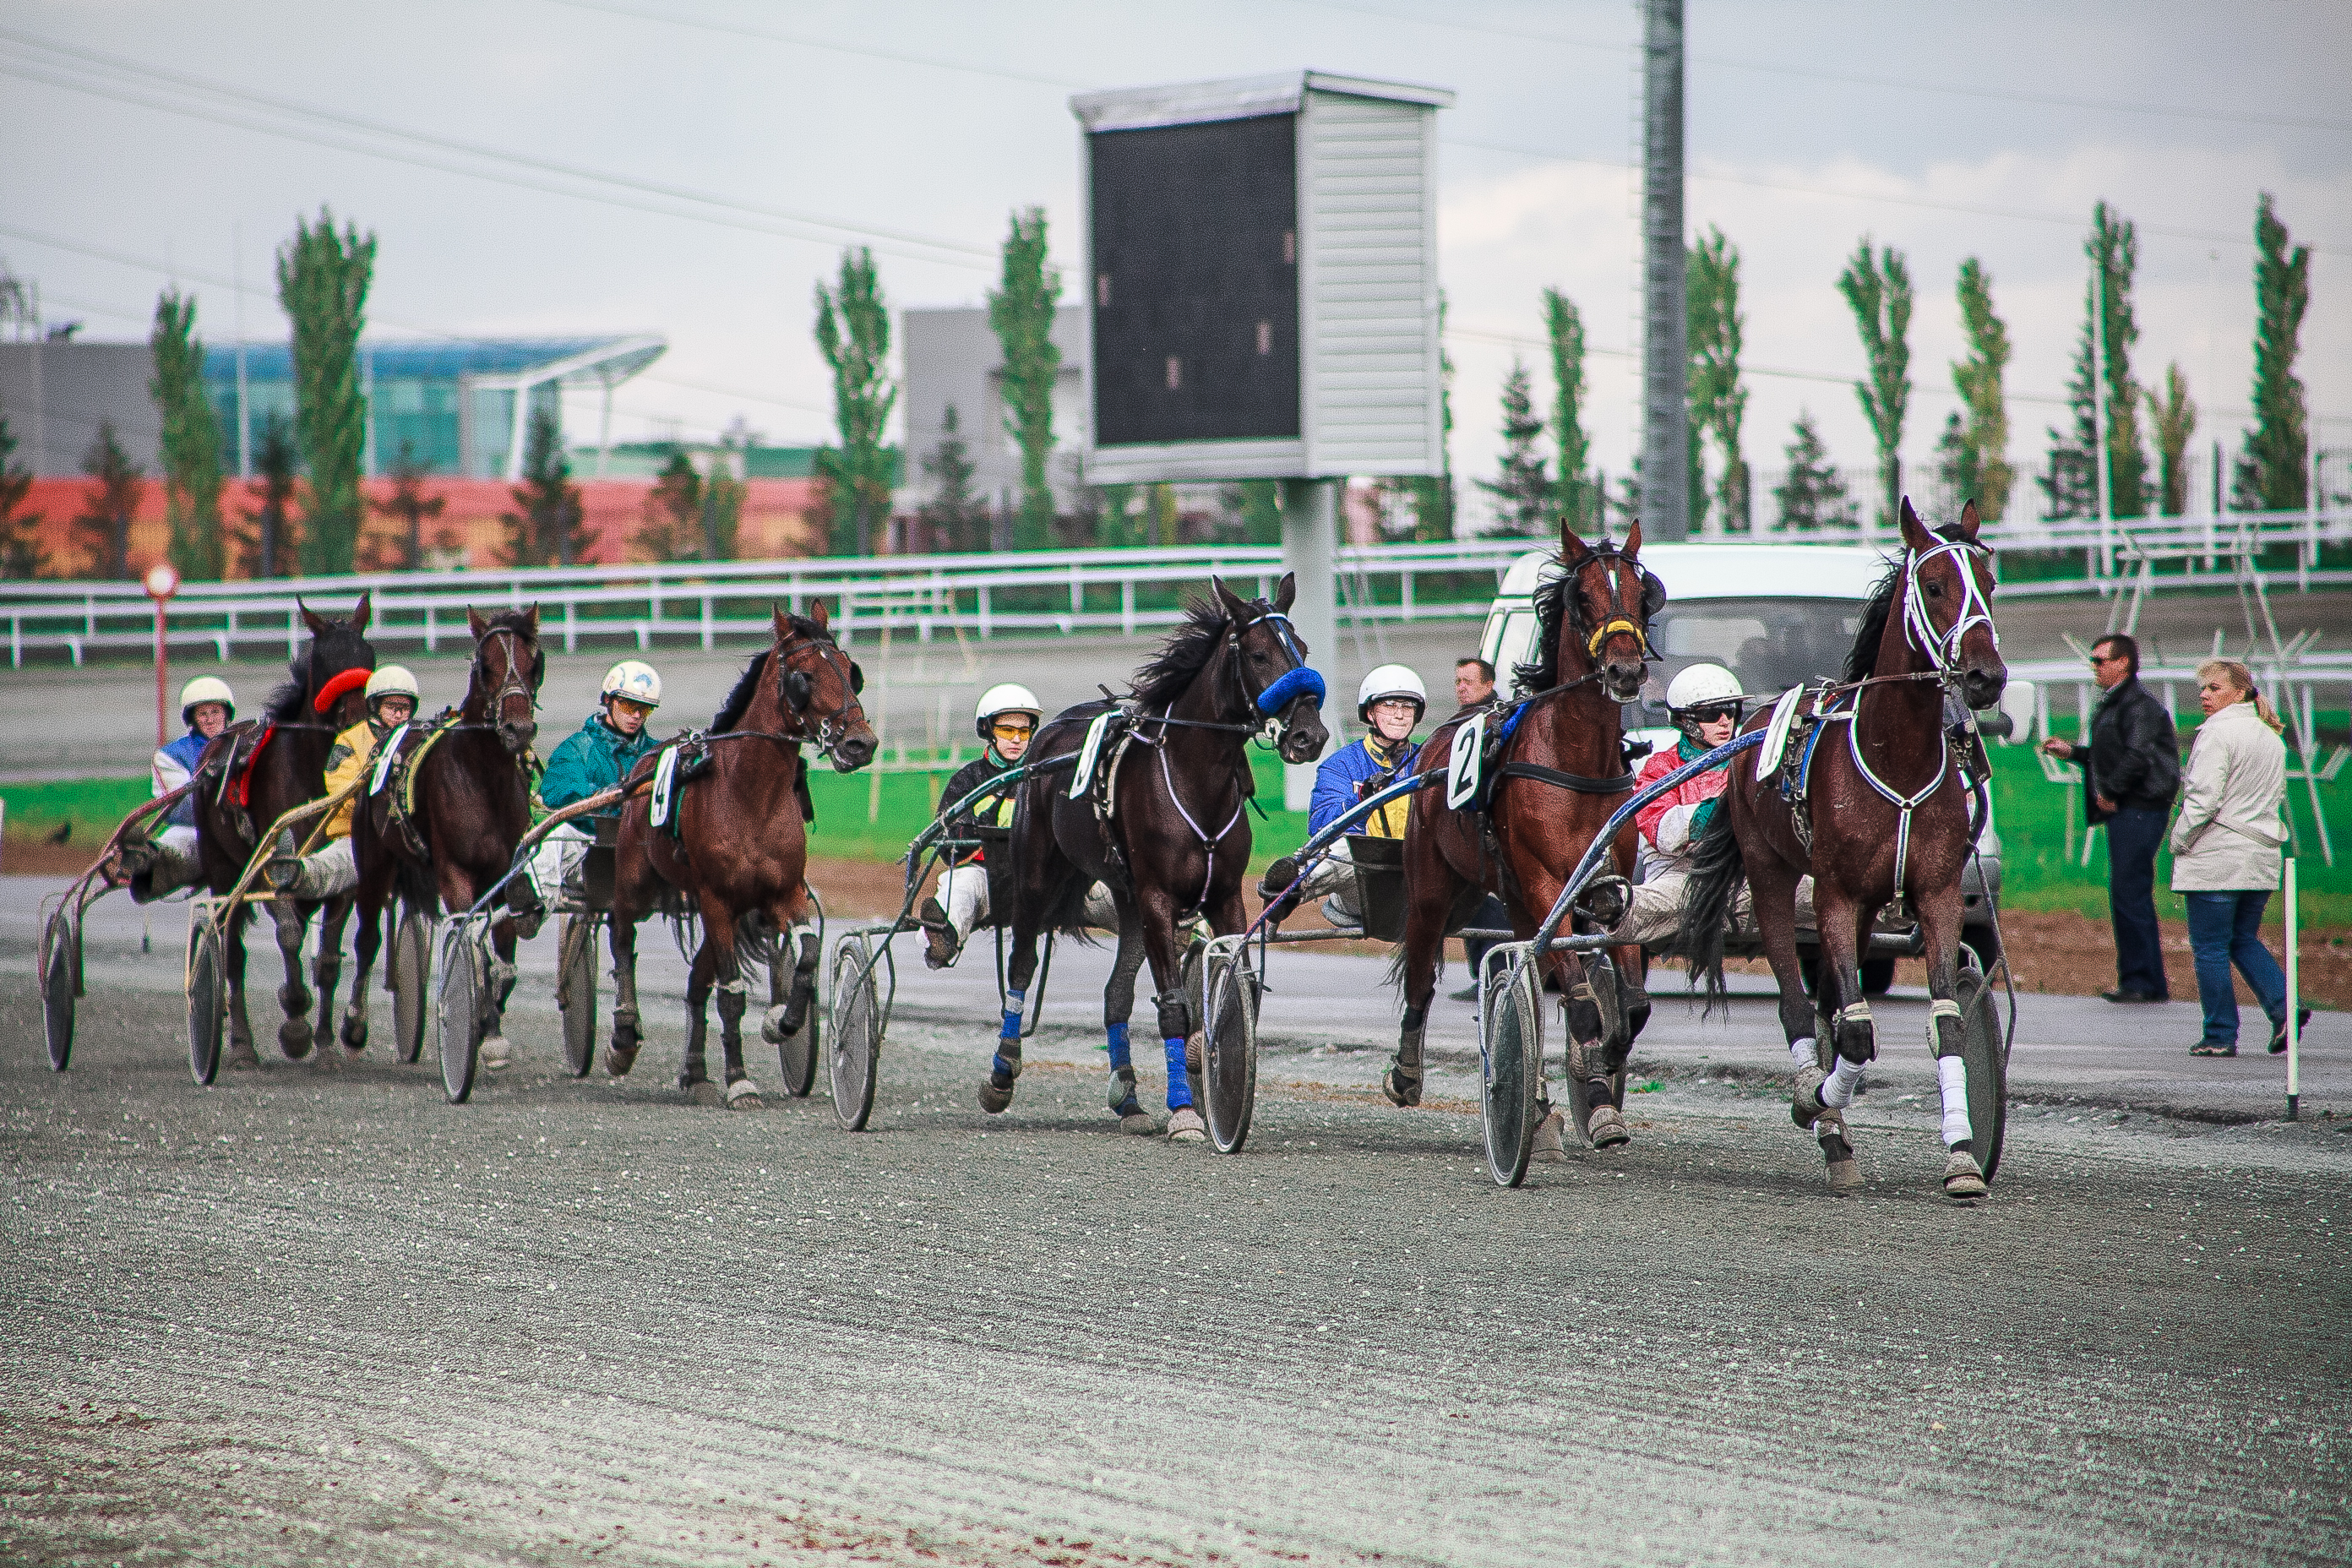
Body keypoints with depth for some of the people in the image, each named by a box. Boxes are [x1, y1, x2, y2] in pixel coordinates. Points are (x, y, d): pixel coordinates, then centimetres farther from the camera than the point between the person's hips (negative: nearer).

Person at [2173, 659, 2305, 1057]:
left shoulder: (2217, 733, -13)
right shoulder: (2271, 738, 13)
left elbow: (2204, 799, -19)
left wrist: (2179, 841, -7)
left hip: (2215, 859, -8)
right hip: (2262, 858, 8)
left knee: (2210, 947, 1)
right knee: (2244, 939, 18)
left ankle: (2220, 1036, 2)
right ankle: (2284, 1006, -1)